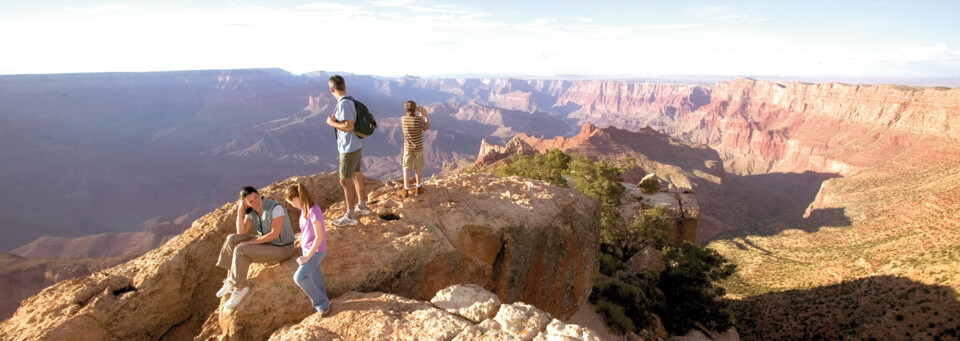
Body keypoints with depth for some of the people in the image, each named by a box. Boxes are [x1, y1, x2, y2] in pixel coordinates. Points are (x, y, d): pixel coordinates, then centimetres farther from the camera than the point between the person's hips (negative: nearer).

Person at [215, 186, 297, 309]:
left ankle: (239, 287, -5)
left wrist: (250, 242, -21)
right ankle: (230, 279, 1)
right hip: (266, 243, 8)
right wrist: (240, 211, -15)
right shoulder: (251, 211, -3)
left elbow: (274, 234, -28)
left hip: (282, 249, -8)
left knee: (240, 250, -21)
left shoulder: (276, 207, -26)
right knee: (232, 239, -4)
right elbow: (241, 232, -7)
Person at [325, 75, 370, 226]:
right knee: (356, 176, 20)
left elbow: (349, 127, -28)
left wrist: (331, 123, -17)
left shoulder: (344, 104, -23)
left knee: (345, 181, 0)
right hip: (356, 145, 10)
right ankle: (362, 207, 35)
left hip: (349, 148, -10)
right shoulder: (350, 101, 5)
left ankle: (350, 216, 9)